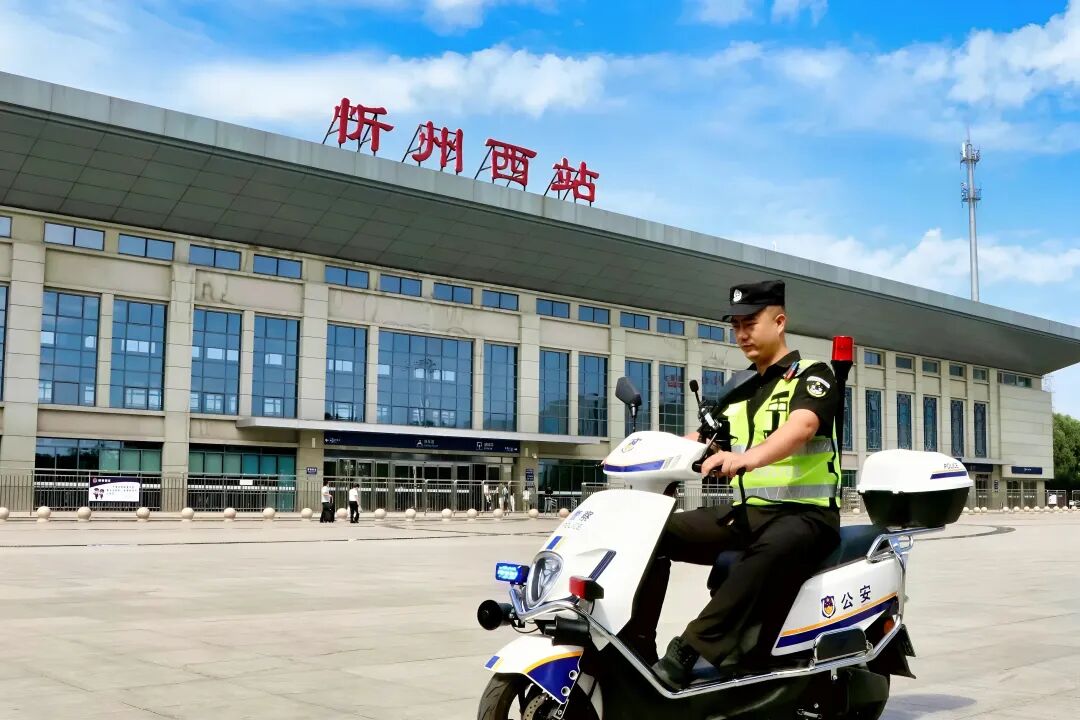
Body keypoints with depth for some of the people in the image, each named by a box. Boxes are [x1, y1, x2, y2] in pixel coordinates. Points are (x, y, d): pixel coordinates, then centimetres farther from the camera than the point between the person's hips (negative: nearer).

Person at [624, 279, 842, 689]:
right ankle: (635, 645, -13)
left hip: (804, 513, -7)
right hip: (747, 512, 7)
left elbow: (801, 427, -24)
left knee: (773, 549, -41)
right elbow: (698, 439, 16)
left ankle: (688, 653, -44)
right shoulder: (740, 393, 19)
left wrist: (750, 456, -45)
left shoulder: (812, 375, -3)